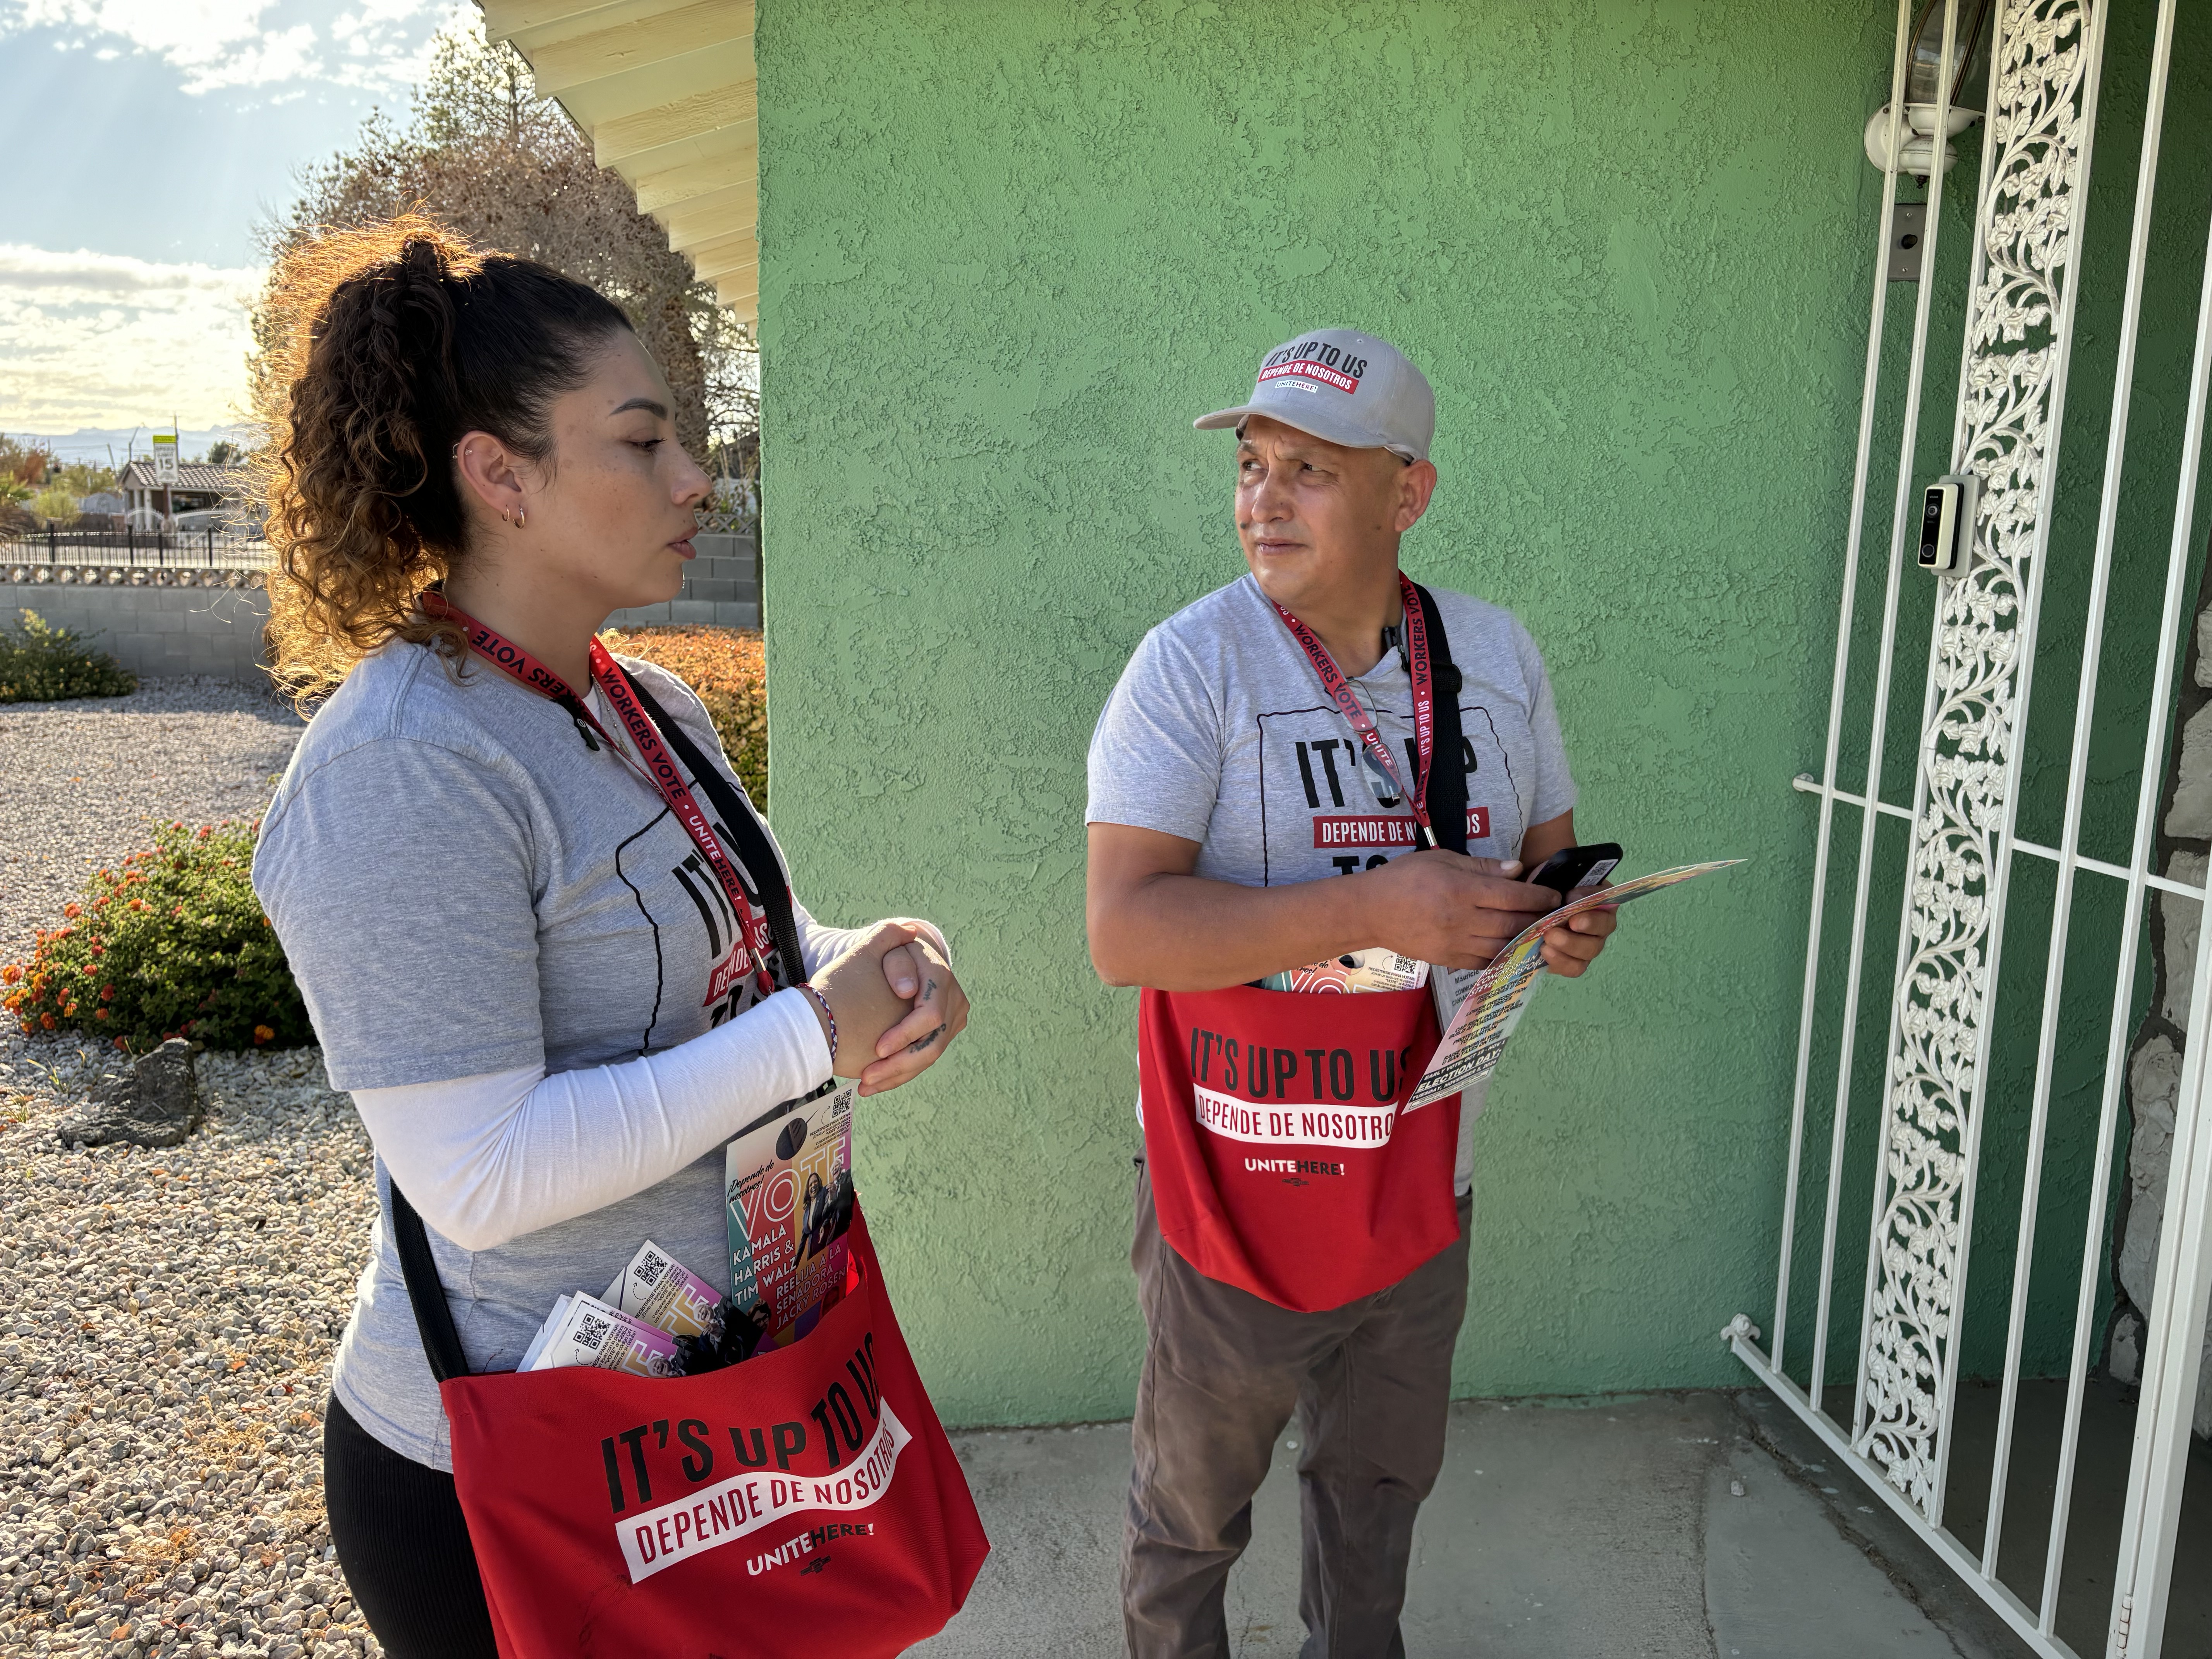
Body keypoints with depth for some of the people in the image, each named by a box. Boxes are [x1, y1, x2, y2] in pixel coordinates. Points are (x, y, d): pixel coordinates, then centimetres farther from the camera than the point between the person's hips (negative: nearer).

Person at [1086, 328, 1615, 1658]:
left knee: (1382, 1485, 26)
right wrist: (1370, 911, -32)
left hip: (1422, 1191, 5)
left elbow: (1550, 860, 11)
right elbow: (1124, 930, -24)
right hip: (1238, 1197, -4)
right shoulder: (1193, 663, -16)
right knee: (1193, 1507, 17)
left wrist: (1571, 922, -13)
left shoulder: (1497, 655, 0)